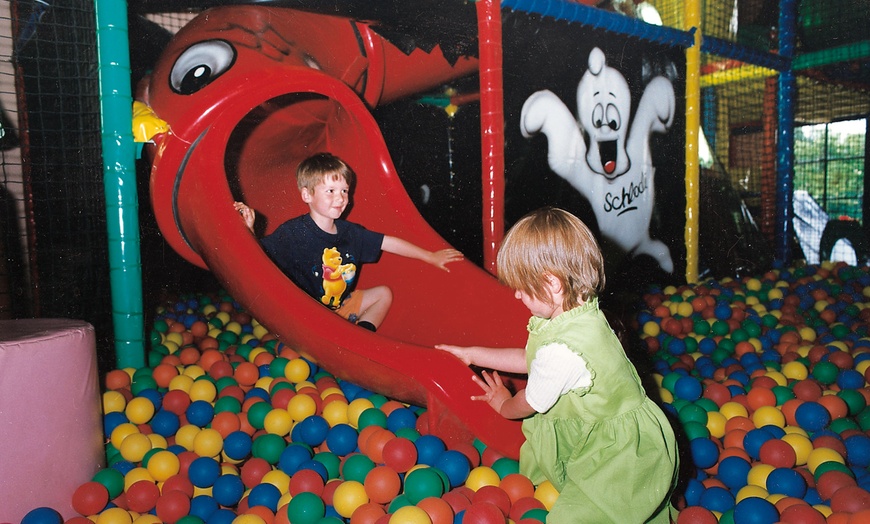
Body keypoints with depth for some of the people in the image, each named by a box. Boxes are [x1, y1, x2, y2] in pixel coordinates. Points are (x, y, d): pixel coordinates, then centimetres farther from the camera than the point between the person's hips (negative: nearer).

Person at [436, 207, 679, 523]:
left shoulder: (560, 351, -34)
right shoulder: (581, 313, -5)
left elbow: (528, 404, -11)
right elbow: (532, 360, 11)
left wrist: (504, 405, 13)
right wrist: (472, 354, 18)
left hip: (624, 456, -9)